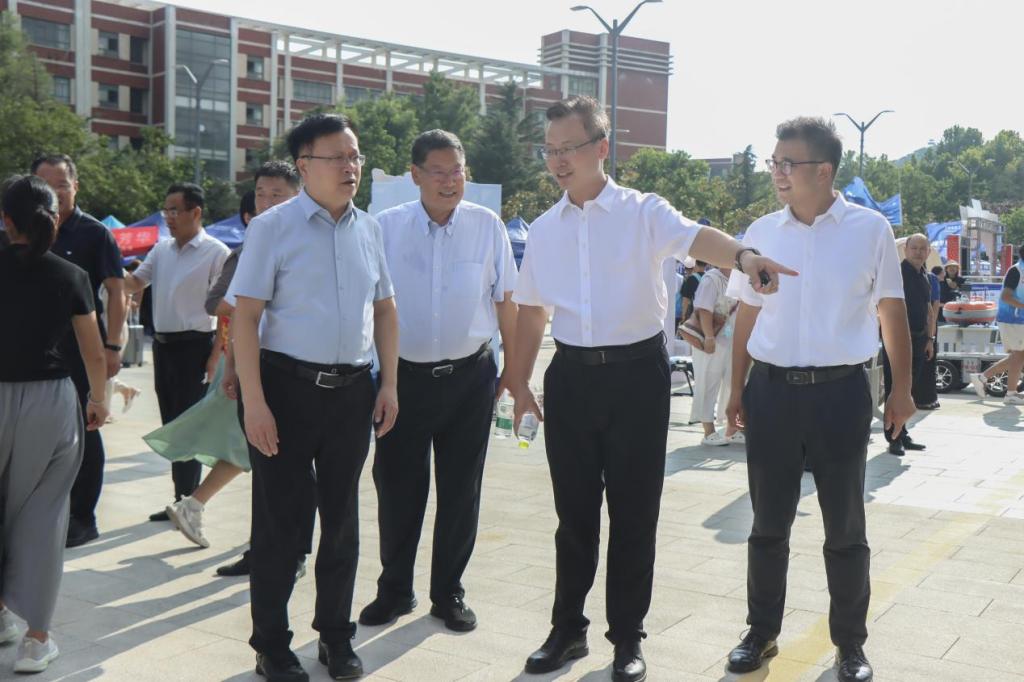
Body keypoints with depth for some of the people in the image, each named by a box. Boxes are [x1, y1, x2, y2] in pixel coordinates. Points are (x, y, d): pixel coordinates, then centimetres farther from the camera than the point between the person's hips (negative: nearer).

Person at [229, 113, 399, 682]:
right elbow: (246, 316, -10)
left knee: (342, 518, 15)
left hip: (353, 389, 5)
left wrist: (389, 384, 8)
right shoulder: (273, 227, -6)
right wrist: (254, 401, -16)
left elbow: (385, 308, 15)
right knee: (280, 521, 4)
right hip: (288, 385, -4)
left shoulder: (369, 229, 8)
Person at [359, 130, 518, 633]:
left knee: (461, 491, 10)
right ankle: (394, 589, 27)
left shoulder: (488, 226, 0)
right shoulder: (387, 227, -2)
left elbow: (505, 301, 5)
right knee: (396, 487, 8)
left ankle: (448, 593, 26)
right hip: (405, 374, 0)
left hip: (470, 376, 1)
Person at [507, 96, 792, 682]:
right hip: (571, 375, 4)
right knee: (574, 511, 12)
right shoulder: (544, 229, 9)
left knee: (634, 513, 6)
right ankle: (568, 629, 29)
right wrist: (520, 384, 16)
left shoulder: (643, 212, -5)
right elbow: (532, 312, 16)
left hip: (637, 373, -3)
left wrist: (742, 254, -47)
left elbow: (694, 237, -25)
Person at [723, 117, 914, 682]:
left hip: (840, 391, -2)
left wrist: (901, 388, 3)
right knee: (769, 523, 12)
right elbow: (748, 314, 10)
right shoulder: (762, 232, 4)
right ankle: (761, 631, 28)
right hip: (772, 388, 2)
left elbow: (891, 310, 3)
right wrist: (737, 388, 9)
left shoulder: (869, 229, -3)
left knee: (844, 527, 10)